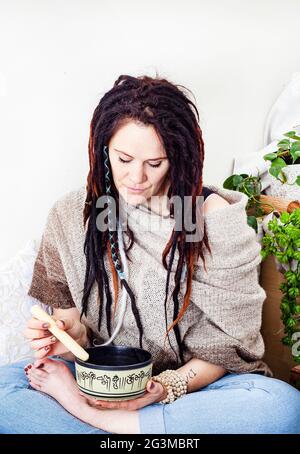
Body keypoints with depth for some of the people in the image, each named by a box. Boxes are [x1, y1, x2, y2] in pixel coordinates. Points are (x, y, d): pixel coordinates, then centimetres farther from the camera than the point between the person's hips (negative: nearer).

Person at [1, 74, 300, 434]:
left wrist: (168, 387, -20)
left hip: (192, 382, 0)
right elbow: (71, 315, 8)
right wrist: (71, 333, -16)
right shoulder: (70, 216, -1)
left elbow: (229, 341, -5)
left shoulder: (214, 217, -8)